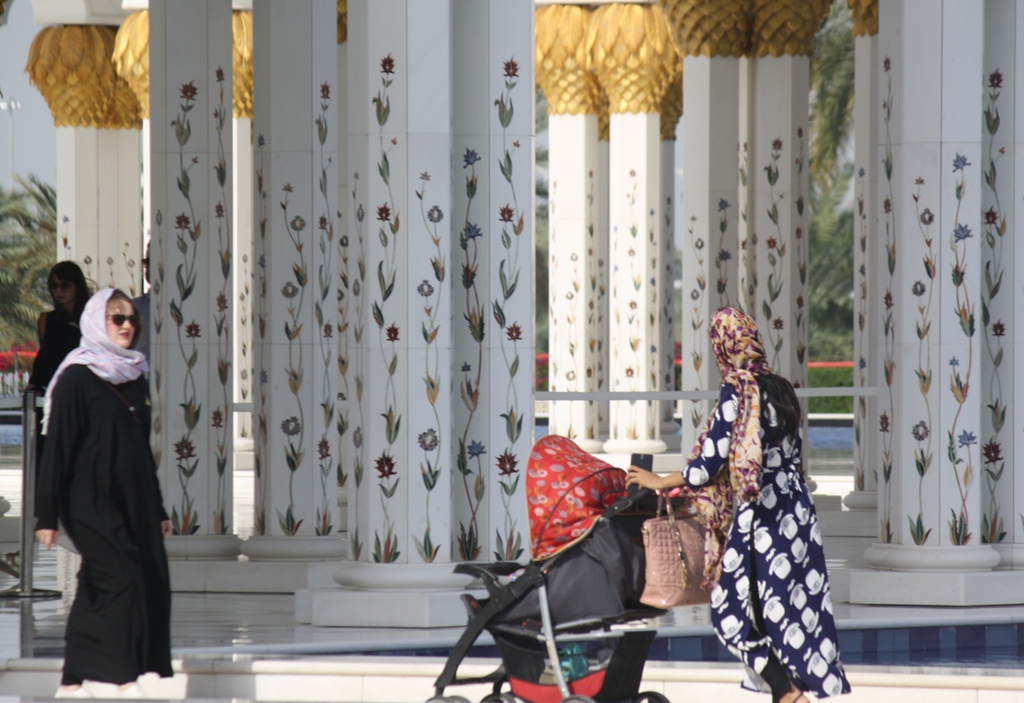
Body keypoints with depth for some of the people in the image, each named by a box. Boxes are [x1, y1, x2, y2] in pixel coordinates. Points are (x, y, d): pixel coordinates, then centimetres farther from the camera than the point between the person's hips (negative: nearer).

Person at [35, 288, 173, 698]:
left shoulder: (135, 377, 15)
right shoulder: (76, 378, -6)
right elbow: (57, 445, -9)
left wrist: (157, 509, 21)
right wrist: (47, 513, -13)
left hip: (132, 500, 7)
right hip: (90, 500, -7)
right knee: (122, 577, -17)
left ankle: (73, 682, 4)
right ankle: (125, 679, -16)